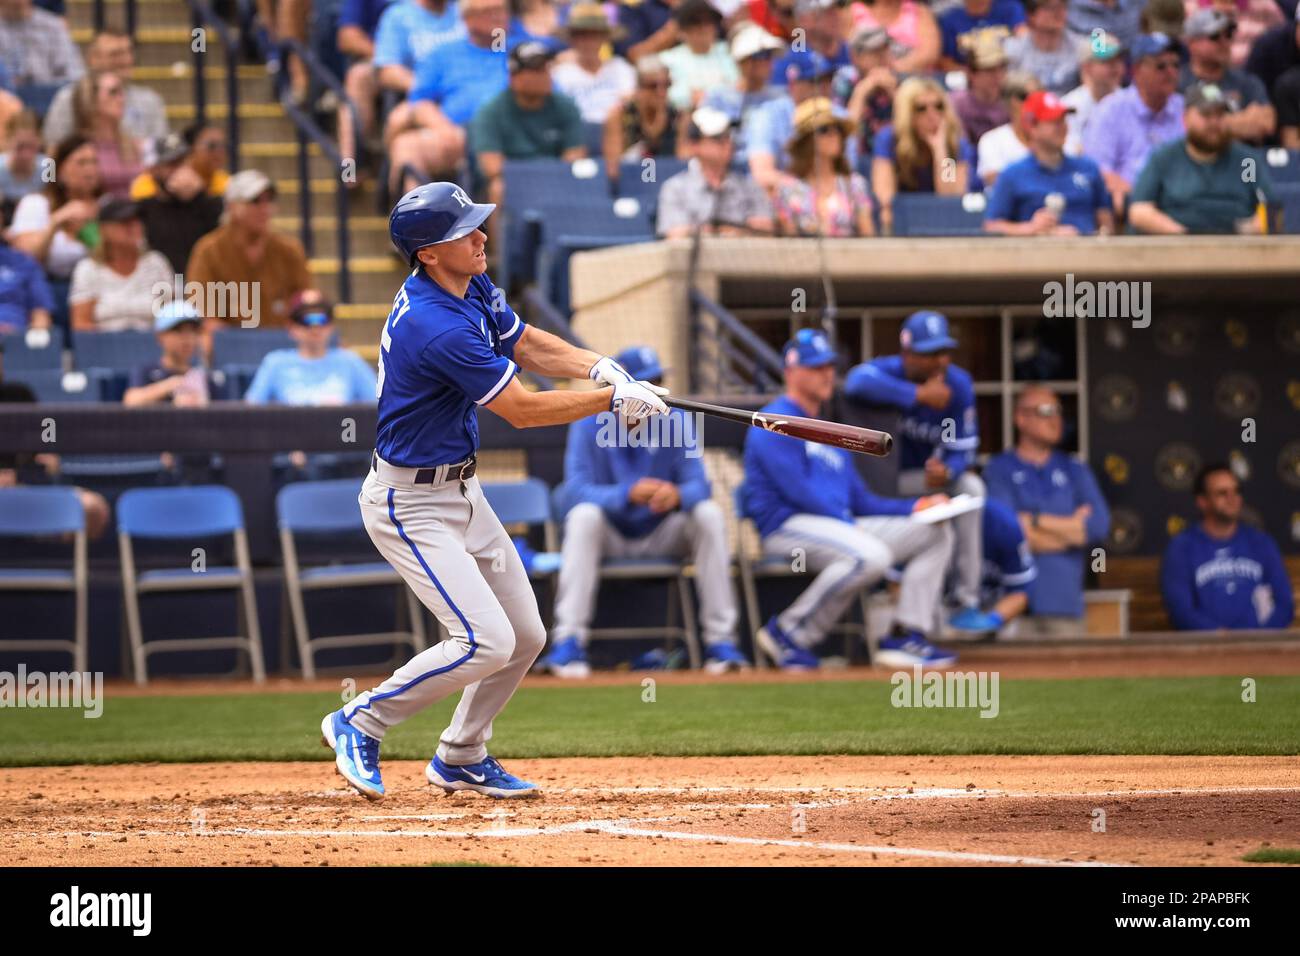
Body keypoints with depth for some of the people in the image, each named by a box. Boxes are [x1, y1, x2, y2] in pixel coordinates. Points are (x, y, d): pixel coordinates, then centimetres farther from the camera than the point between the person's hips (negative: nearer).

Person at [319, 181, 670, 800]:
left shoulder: (472, 288, 0)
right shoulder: (440, 328, -29)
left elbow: (527, 345, 12)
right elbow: (522, 410, -23)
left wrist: (600, 367, -6)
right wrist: (613, 399, -15)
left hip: (461, 492, 10)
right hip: (410, 505, -10)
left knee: (525, 635, 13)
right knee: (486, 640, -17)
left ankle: (461, 758, 30)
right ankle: (359, 725, 0)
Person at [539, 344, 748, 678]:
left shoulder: (675, 421, -6)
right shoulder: (589, 425, -12)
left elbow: (699, 484, -14)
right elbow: (575, 490, -24)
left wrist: (677, 495, -40)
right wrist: (627, 494, -42)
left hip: (662, 537, 2)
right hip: (609, 536, -2)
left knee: (709, 513, -23)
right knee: (584, 514, -32)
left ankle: (721, 641, -24)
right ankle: (568, 642, -38)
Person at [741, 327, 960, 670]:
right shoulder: (775, 422, -2)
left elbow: (862, 501, 23)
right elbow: (797, 490, -13)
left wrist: (916, 506, 7)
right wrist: (852, 527, -15)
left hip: (845, 525, 9)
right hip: (787, 524, -9)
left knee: (937, 533, 4)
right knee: (869, 555, -37)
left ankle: (906, 636, -6)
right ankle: (789, 633, -22)